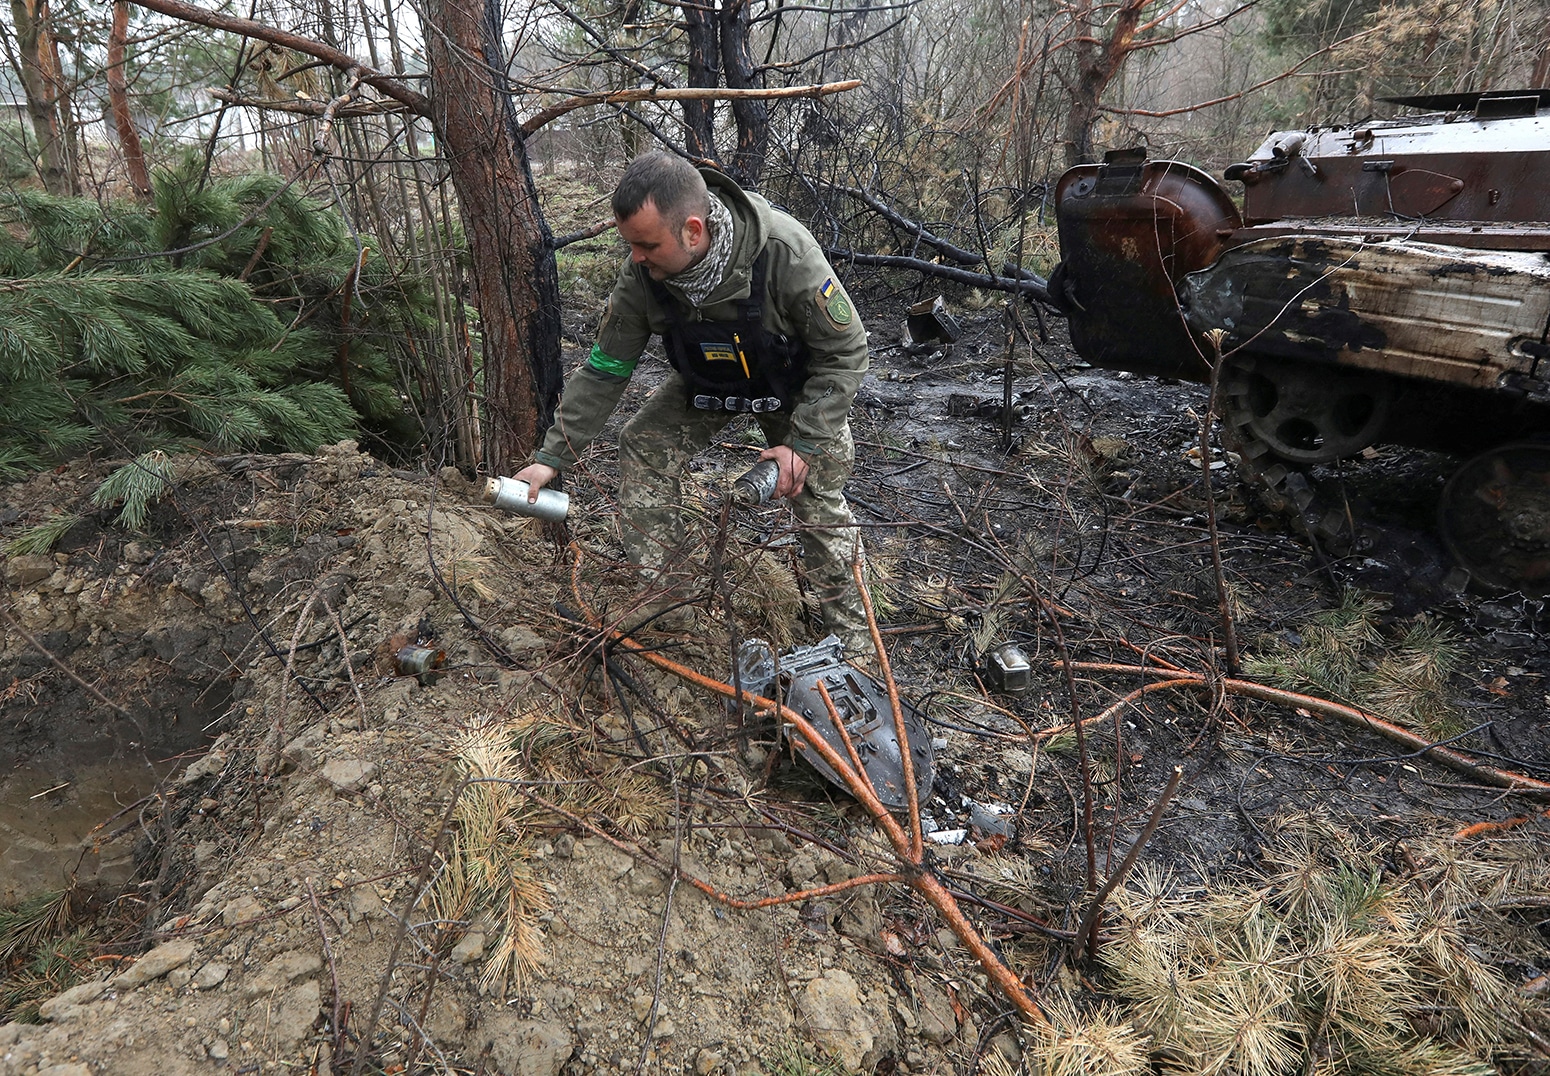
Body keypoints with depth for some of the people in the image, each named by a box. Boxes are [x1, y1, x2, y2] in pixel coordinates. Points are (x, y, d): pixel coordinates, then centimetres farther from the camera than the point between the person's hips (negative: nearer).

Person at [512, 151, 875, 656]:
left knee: (818, 494, -10)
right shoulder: (641, 277, -27)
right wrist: (551, 456, -16)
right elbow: (604, 370, -14)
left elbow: (845, 351, -27)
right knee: (641, 449, -10)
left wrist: (803, 442, -30)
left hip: (794, 383, -3)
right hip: (704, 383, 4)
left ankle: (848, 622, 9)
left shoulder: (786, 253, -39)